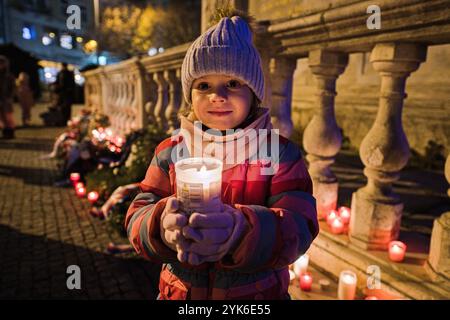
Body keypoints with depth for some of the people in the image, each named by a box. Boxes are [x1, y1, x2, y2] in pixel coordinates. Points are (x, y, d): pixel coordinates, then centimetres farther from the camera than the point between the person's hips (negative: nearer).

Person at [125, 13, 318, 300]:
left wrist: (240, 230, -43)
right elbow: (137, 220, -10)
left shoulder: (280, 153, -13)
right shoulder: (170, 152, -7)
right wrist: (163, 227, -34)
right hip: (179, 291, 2)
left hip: (259, 292, -1)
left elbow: (298, 227, -23)